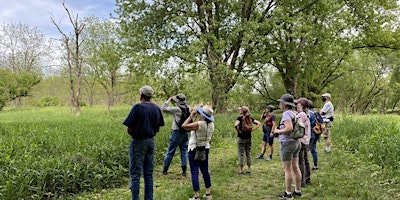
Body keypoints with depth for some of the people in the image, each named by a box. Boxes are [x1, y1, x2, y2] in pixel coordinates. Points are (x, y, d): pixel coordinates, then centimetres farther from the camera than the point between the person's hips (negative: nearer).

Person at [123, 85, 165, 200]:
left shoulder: (137, 107, -13)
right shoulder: (157, 108, 5)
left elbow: (129, 130, -14)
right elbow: (157, 129, 9)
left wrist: (133, 134, 6)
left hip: (138, 142, -6)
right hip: (151, 142, 6)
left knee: (135, 174, 2)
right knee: (149, 175, 13)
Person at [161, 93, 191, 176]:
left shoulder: (177, 109, -18)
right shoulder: (188, 108, -2)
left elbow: (163, 108, -16)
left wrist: (169, 100, -5)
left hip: (176, 132, -5)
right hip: (185, 133, 5)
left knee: (170, 152, 7)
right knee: (184, 151, 11)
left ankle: (165, 170, 16)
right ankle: (184, 171, 11)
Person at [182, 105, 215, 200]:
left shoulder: (199, 124, -22)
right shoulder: (211, 125, -1)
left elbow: (184, 126, -22)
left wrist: (191, 116, -12)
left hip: (194, 150, -7)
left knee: (194, 173, -1)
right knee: (205, 171, 17)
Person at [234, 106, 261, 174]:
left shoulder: (240, 118, -11)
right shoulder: (250, 118, 3)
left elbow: (236, 125, -29)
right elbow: (259, 123, -1)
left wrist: (238, 130, -12)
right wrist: (252, 129, -2)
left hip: (241, 138, -4)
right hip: (248, 138, 4)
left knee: (241, 154, 3)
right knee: (248, 153, 13)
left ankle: (241, 170, 8)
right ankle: (249, 169, 18)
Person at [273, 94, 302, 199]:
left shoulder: (286, 113, -17)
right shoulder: (293, 113, 10)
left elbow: (289, 128, -29)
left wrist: (278, 131, -14)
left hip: (288, 143, -9)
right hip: (296, 142, 9)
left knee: (287, 169, 1)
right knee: (295, 167, 15)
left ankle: (288, 193, 11)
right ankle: (298, 191, 24)